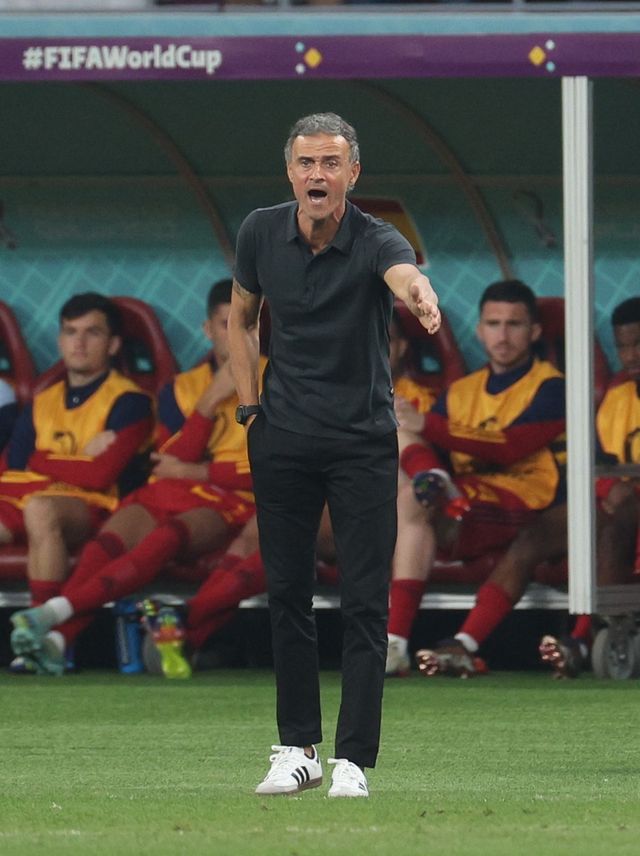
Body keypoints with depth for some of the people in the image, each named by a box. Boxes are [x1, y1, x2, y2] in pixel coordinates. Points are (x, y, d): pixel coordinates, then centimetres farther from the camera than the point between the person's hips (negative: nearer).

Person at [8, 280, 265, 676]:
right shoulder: (182, 388, 19)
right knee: (110, 540, -30)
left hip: (230, 502, -4)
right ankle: (58, 638, -50)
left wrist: (194, 471, -2)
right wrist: (212, 399, -5)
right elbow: (172, 460, 5)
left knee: (167, 537, -37)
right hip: (167, 494, 4)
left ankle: (60, 608, -52)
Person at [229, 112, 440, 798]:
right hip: (282, 442, 3)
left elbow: (404, 274, -42)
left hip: (363, 444, -3)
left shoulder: (375, 241, -17)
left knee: (364, 604, -5)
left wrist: (420, 297, -66)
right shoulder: (261, 232, -4)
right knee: (286, 593, 7)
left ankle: (352, 759, -1)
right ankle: (298, 748, 17)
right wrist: (250, 407, 5)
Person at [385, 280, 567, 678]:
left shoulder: (549, 388, 3)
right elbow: (416, 449, 8)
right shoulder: (461, 392, 20)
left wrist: (429, 427, -14)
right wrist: (426, 473, -17)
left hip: (526, 508, -5)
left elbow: (510, 448, -12)